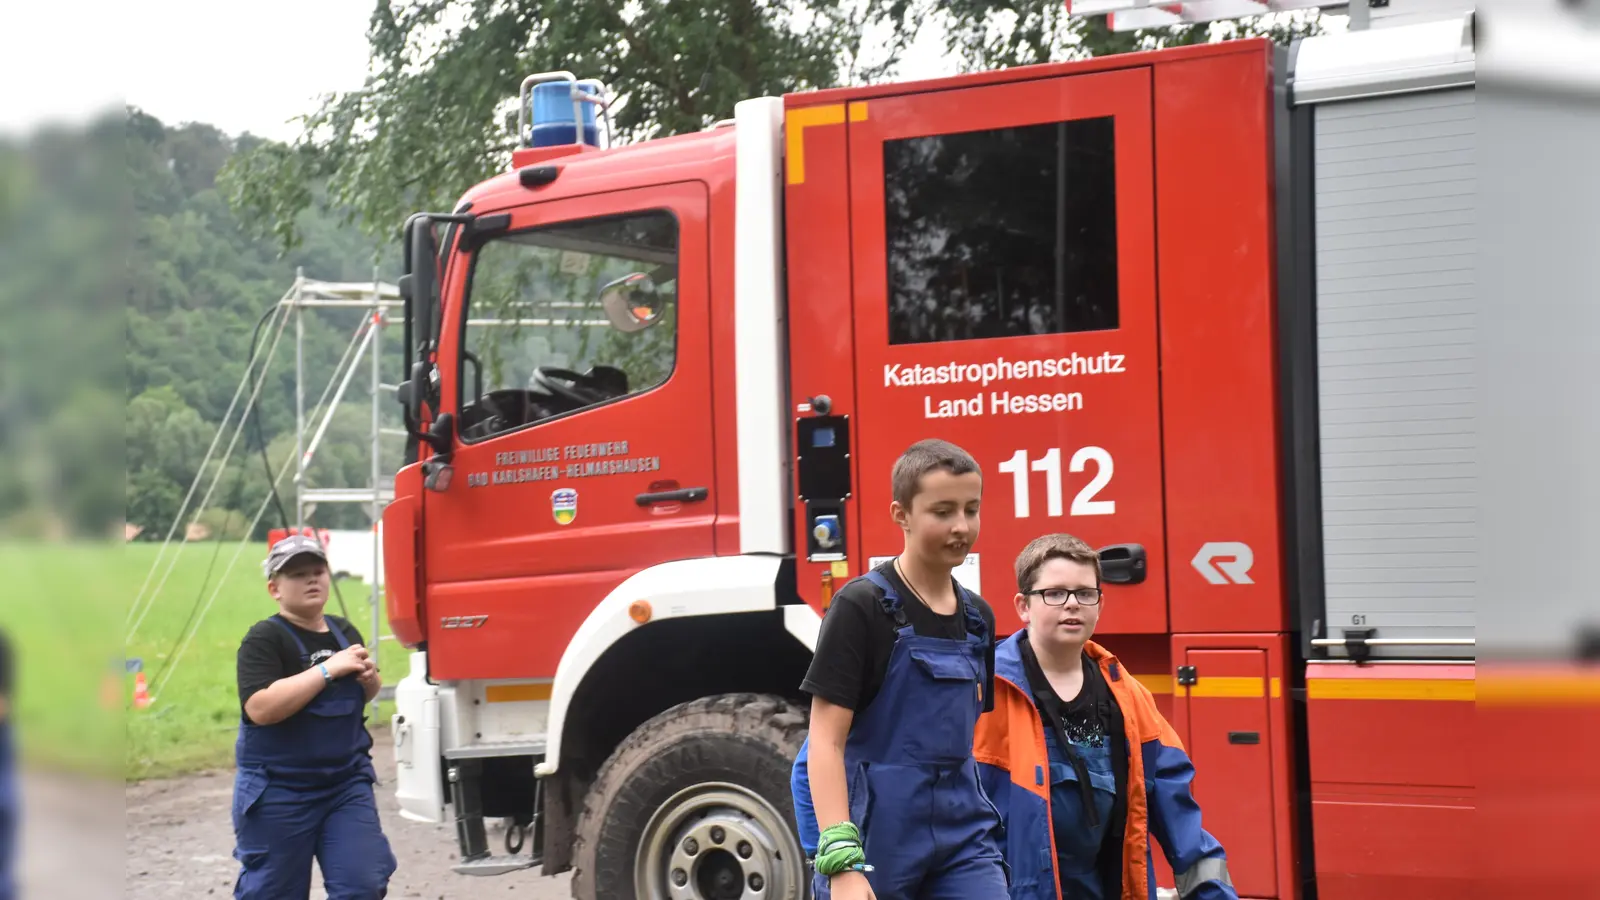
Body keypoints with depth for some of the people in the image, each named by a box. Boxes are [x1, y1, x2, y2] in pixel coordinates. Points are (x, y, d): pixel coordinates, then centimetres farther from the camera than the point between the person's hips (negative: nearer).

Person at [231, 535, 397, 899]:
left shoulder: (345, 632, 7)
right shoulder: (265, 638, -12)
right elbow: (260, 708, -27)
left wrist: (369, 681, -2)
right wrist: (328, 669, -25)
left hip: (347, 782, 5)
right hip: (279, 791, -5)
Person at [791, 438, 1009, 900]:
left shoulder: (978, 617, 10)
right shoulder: (862, 606, -9)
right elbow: (825, 742, -14)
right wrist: (841, 861, -23)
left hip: (962, 832, 5)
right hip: (877, 838, -5)